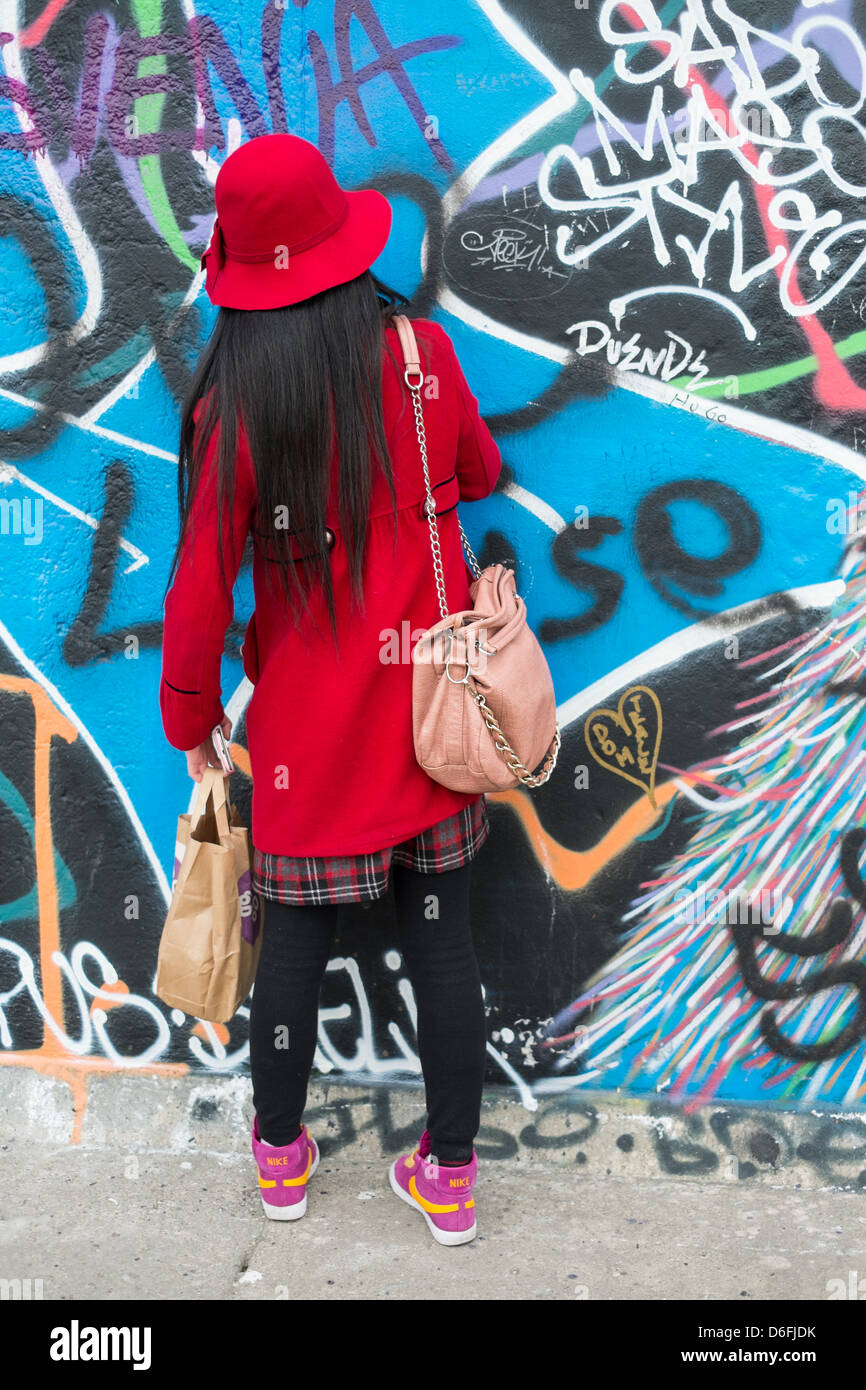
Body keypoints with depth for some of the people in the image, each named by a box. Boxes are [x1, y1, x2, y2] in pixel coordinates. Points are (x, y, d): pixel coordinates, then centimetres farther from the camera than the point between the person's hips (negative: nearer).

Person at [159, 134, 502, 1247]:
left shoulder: (233, 405, -13)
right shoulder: (423, 351, -6)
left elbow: (200, 591, -11)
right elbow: (478, 475, 12)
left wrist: (191, 722, 4)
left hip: (309, 720, -2)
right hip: (429, 699, 2)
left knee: (295, 938, 15)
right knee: (441, 936, 12)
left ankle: (280, 1157, 35)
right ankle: (450, 1174, 27)